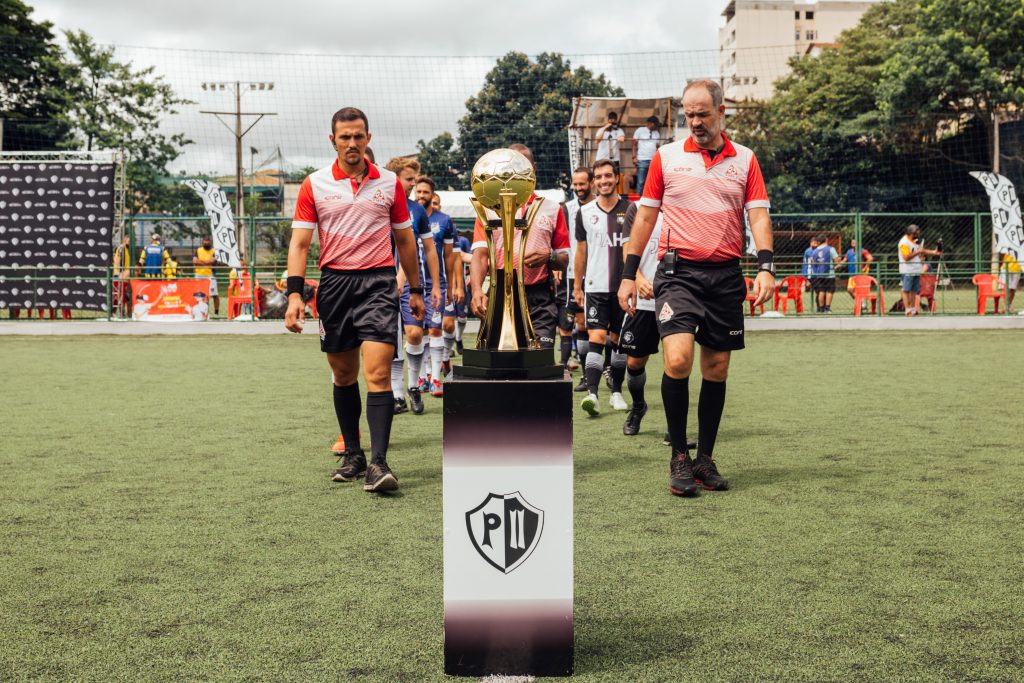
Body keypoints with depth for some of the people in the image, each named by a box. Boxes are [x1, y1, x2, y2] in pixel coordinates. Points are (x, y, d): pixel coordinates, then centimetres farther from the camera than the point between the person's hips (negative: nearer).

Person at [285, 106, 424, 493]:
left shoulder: (389, 183, 7)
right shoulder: (314, 185, 4)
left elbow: (405, 240, 15)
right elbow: (299, 242, 1)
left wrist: (416, 290, 17)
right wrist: (295, 294, -9)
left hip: (378, 283, -1)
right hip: (334, 283, 1)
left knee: (378, 372, -13)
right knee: (343, 374, 9)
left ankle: (378, 462, -15)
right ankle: (352, 455, 22)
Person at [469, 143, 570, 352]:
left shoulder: (552, 209, 13)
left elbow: (564, 259, 14)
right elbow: (480, 254, -2)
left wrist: (549, 257, -10)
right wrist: (477, 290, -20)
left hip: (540, 299, 0)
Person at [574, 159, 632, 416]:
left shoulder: (630, 209, 2)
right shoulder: (584, 212, 6)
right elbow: (581, 251, 12)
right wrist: (577, 286, 11)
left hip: (623, 286, 1)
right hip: (595, 286, 0)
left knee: (619, 340, 9)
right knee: (596, 337, -13)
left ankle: (616, 391, 20)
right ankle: (592, 393, -19)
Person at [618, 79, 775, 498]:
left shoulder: (744, 160, 8)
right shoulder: (666, 156, 6)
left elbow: (758, 215, 4)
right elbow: (645, 216, 9)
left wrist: (766, 267, -12)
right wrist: (628, 274, 6)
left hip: (726, 275, 2)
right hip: (678, 271, -2)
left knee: (716, 369, 5)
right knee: (678, 359, -19)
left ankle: (705, 459, 17)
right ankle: (678, 456, -4)